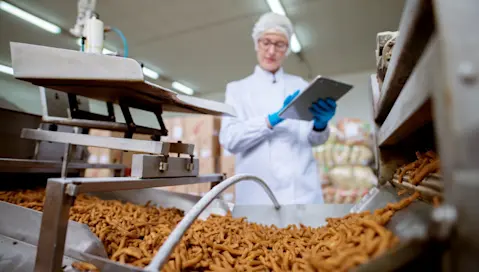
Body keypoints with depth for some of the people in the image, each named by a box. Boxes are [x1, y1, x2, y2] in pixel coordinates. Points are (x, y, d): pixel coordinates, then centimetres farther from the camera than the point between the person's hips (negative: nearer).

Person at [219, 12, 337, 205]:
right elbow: (228, 139, -5)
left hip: (302, 191, 2)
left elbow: (315, 139, 8)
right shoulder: (237, 89, 10)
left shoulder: (300, 86, 16)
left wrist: (320, 123, -15)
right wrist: (274, 118, -18)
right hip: (258, 194, -1)